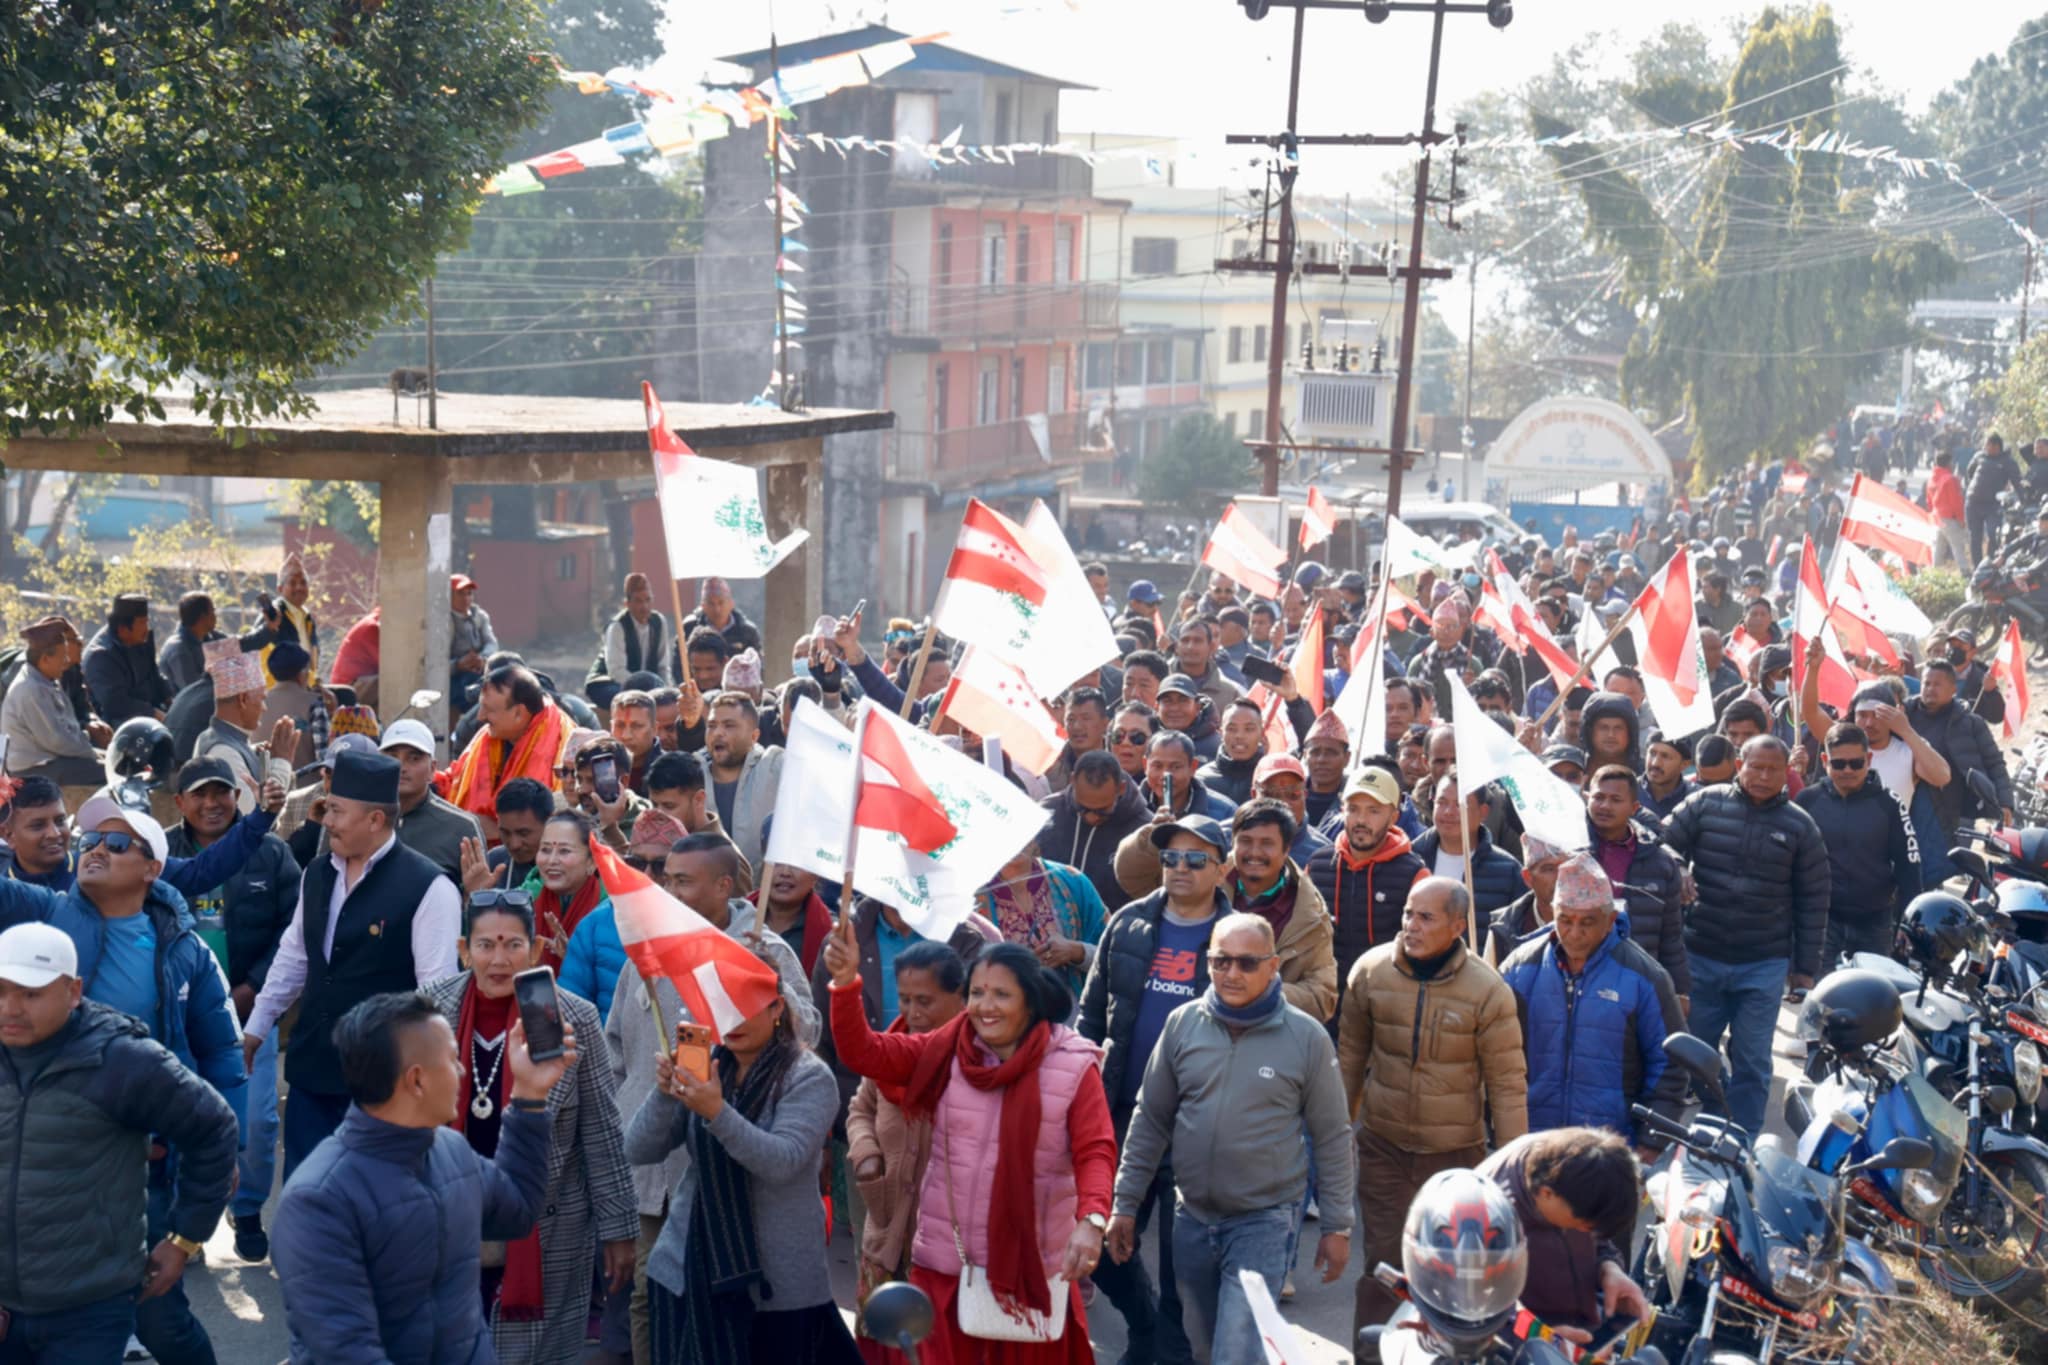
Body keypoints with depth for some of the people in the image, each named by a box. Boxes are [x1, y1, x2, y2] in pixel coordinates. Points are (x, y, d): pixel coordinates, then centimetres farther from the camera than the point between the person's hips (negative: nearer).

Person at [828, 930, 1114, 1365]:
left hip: (1032, 1267, -2)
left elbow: (1096, 1152, -11)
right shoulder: (944, 1052, 1)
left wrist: (1091, 1220, -29)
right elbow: (863, 1052, -3)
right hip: (948, 1263, 2)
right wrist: (846, 982, -19)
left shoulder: (1074, 1065, -8)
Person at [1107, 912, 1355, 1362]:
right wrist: (1126, 1204, 5)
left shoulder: (1306, 1036, -9)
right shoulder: (1182, 1024, -1)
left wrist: (1336, 1226, 0)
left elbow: (1332, 1138, -2)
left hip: (1263, 1223, -4)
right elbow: (1150, 1121, 6)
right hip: (1192, 1219, 4)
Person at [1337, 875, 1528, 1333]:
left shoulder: (1487, 990, -13)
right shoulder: (1370, 971, -6)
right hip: (1384, 1146, 1)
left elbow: (1507, 1084, -8)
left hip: (1457, 1153, -1)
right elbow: (1351, 1056, 6)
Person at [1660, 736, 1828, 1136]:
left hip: (1764, 966, 0)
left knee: (1752, 1063, 4)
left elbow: (1812, 903, 5)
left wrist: (1805, 968, 4)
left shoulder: (1800, 827, 1)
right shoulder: (1704, 805, -1)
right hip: (1699, 957, 1)